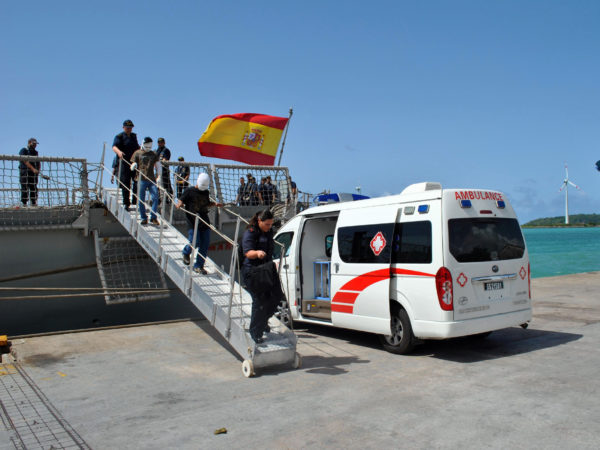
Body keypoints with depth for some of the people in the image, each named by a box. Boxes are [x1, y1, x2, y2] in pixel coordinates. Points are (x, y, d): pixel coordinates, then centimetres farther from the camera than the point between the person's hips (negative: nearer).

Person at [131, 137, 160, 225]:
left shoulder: (154, 154, 15)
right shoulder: (137, 153, 9)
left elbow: (158, 166, 14)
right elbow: (132, 167, 7)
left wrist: (159, 176, -2)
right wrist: (133, 166, -18)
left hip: (152, 180, 2)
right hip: (141, 180, -2)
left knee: (155, 198, -7)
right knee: (141, 200, 0)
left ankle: (153, 217, 2)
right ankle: (144, 218, 12)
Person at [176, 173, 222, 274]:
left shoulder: (206, 192, 15)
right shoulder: (189, 191, 0)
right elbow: (181, 201, -1)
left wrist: (215, 204, 12)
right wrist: (179, 205, -22)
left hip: (205, 221, 5)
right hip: (193, 221, -5)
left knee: (205, 245, 1)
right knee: (195, 242, -13)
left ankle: (199, 266, 12)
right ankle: (186, 252, 23)